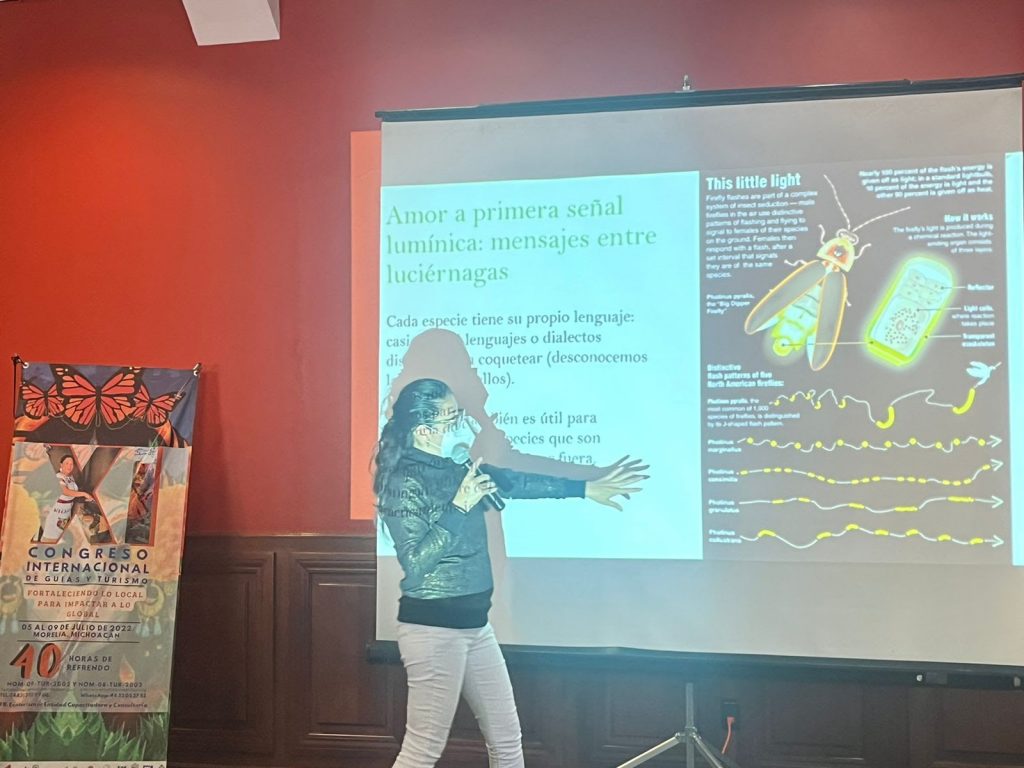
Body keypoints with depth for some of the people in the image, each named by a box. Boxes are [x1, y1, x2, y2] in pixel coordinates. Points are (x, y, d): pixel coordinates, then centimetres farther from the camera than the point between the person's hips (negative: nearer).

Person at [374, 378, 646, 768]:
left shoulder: (454, 468, 7)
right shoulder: (405, 482, -17)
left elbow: (514, 482, 15)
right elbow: (414, 566, -23)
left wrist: (586, 488, 18)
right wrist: (458, 508, -24)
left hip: (474, 623, 9)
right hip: (433, 627, -9)